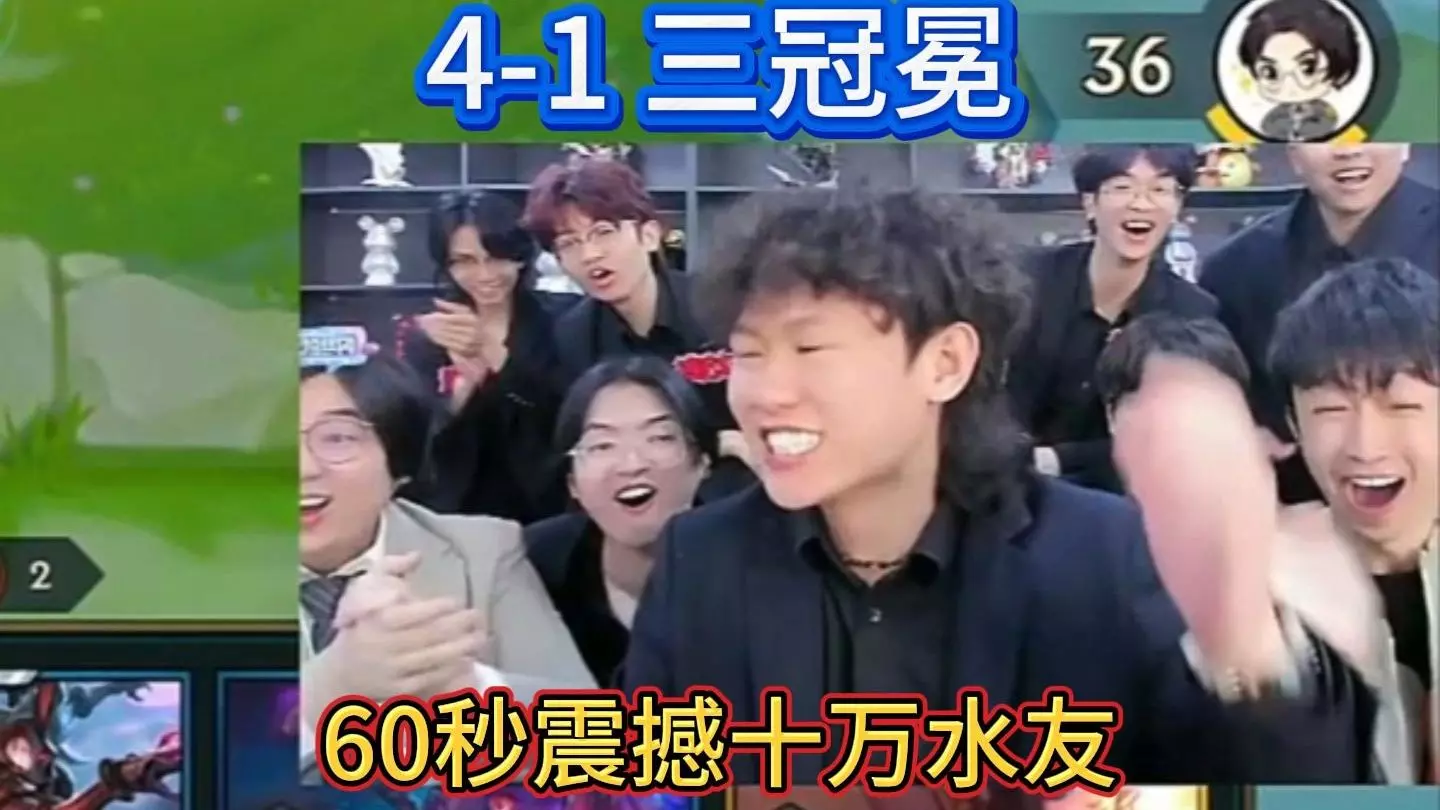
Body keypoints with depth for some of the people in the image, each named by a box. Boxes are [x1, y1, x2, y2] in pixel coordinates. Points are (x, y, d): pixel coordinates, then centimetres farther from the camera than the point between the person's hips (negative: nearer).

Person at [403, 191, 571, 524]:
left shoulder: (555, 326, -2)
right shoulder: (427, 337, 3)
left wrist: (492, 353, -27)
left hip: (543, 513, -1)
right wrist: (466, 385, -22)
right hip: (456, 510, 1)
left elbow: (567, 414, -16)